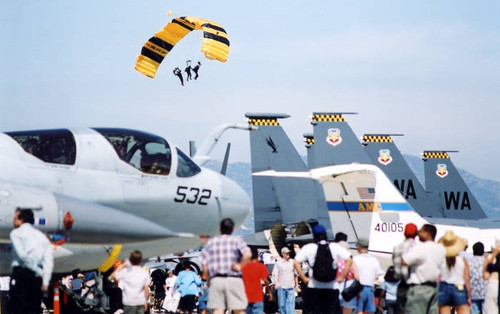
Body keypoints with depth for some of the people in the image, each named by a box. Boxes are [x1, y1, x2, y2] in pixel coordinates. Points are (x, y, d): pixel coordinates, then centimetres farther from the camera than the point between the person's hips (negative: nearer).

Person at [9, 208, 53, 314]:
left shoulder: (16, 233, 4)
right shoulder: (41, 236, 19)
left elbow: (22, 255, -11)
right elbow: (49, 260, 7)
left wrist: (39, 272, -8)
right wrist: (45, 281, -1)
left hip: (21, 272, -5)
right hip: (37, 277, 5)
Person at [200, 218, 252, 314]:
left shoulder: (211, 242, 12)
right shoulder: (236, 240, 4)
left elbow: (204, 263, 5)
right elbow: (248, 254, -15)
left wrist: (207, 279, 14)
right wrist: (240, 265, -2)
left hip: (216, 280, 2)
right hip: (234, 280, -2)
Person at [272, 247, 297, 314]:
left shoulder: (292, 262, 10)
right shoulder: (278, 263, 3)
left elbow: (295, 274, 18)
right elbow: (275, 274, -1)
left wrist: (296, 284, 19)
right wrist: (276, 283, -17)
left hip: (291, 286, 1)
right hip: (281, 286, -1)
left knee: (291, 303, -8)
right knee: (282, 304, 3)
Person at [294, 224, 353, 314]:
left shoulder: (308, 248, -1)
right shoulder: (335, 247, 1)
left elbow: (296, 263, -10)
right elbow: (349, 260, -6)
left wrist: (304, 278, -3)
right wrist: (342, 277, -1)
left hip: (313, 288, 0)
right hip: (331, 289, 1)